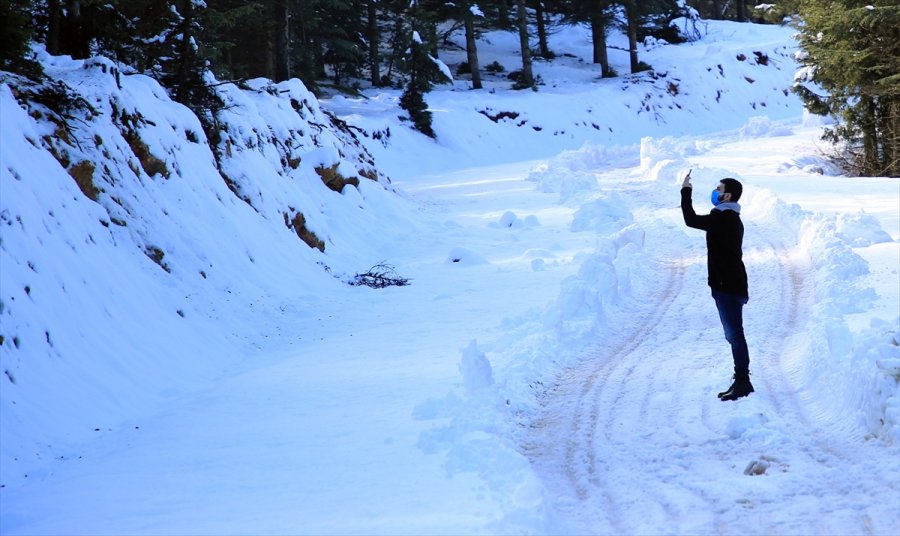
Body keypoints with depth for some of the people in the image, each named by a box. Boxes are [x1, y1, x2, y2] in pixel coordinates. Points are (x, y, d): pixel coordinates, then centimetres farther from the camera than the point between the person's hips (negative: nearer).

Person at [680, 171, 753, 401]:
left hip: (728, 287, -11)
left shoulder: (723, 219, -17)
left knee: (735, 334, -10)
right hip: (730, 286, 11)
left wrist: (686, 191, -8)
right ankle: (741, 381, 18)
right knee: (734, 335, 14)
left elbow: (691, 220, -18)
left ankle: (742, 381, -10)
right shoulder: (731, 219, 17)